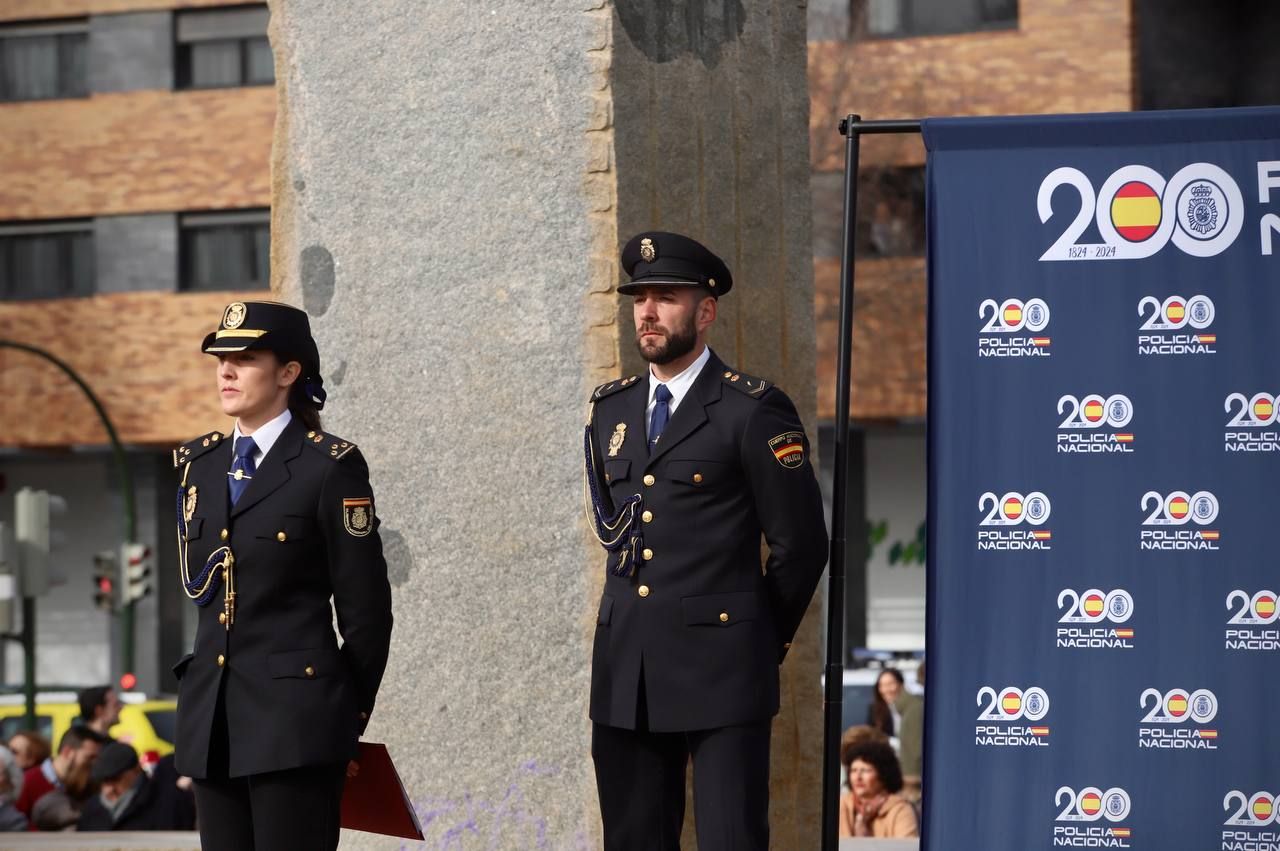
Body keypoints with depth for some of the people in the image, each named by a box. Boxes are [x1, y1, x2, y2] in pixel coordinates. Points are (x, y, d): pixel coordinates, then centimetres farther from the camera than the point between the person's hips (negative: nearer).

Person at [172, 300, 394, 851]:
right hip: (212, 718, 7)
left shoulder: (330, 467, -6)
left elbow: (365, 610, -4)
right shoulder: (200, 464, 13)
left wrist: (348, 723, 0)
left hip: (295, 716, -6)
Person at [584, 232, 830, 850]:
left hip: (719, 667, -6)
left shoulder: (753, 410, -6)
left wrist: (762, 641, 4)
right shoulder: (611, 409, 14)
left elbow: (801, 544, -4)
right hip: (626, 675, 6)